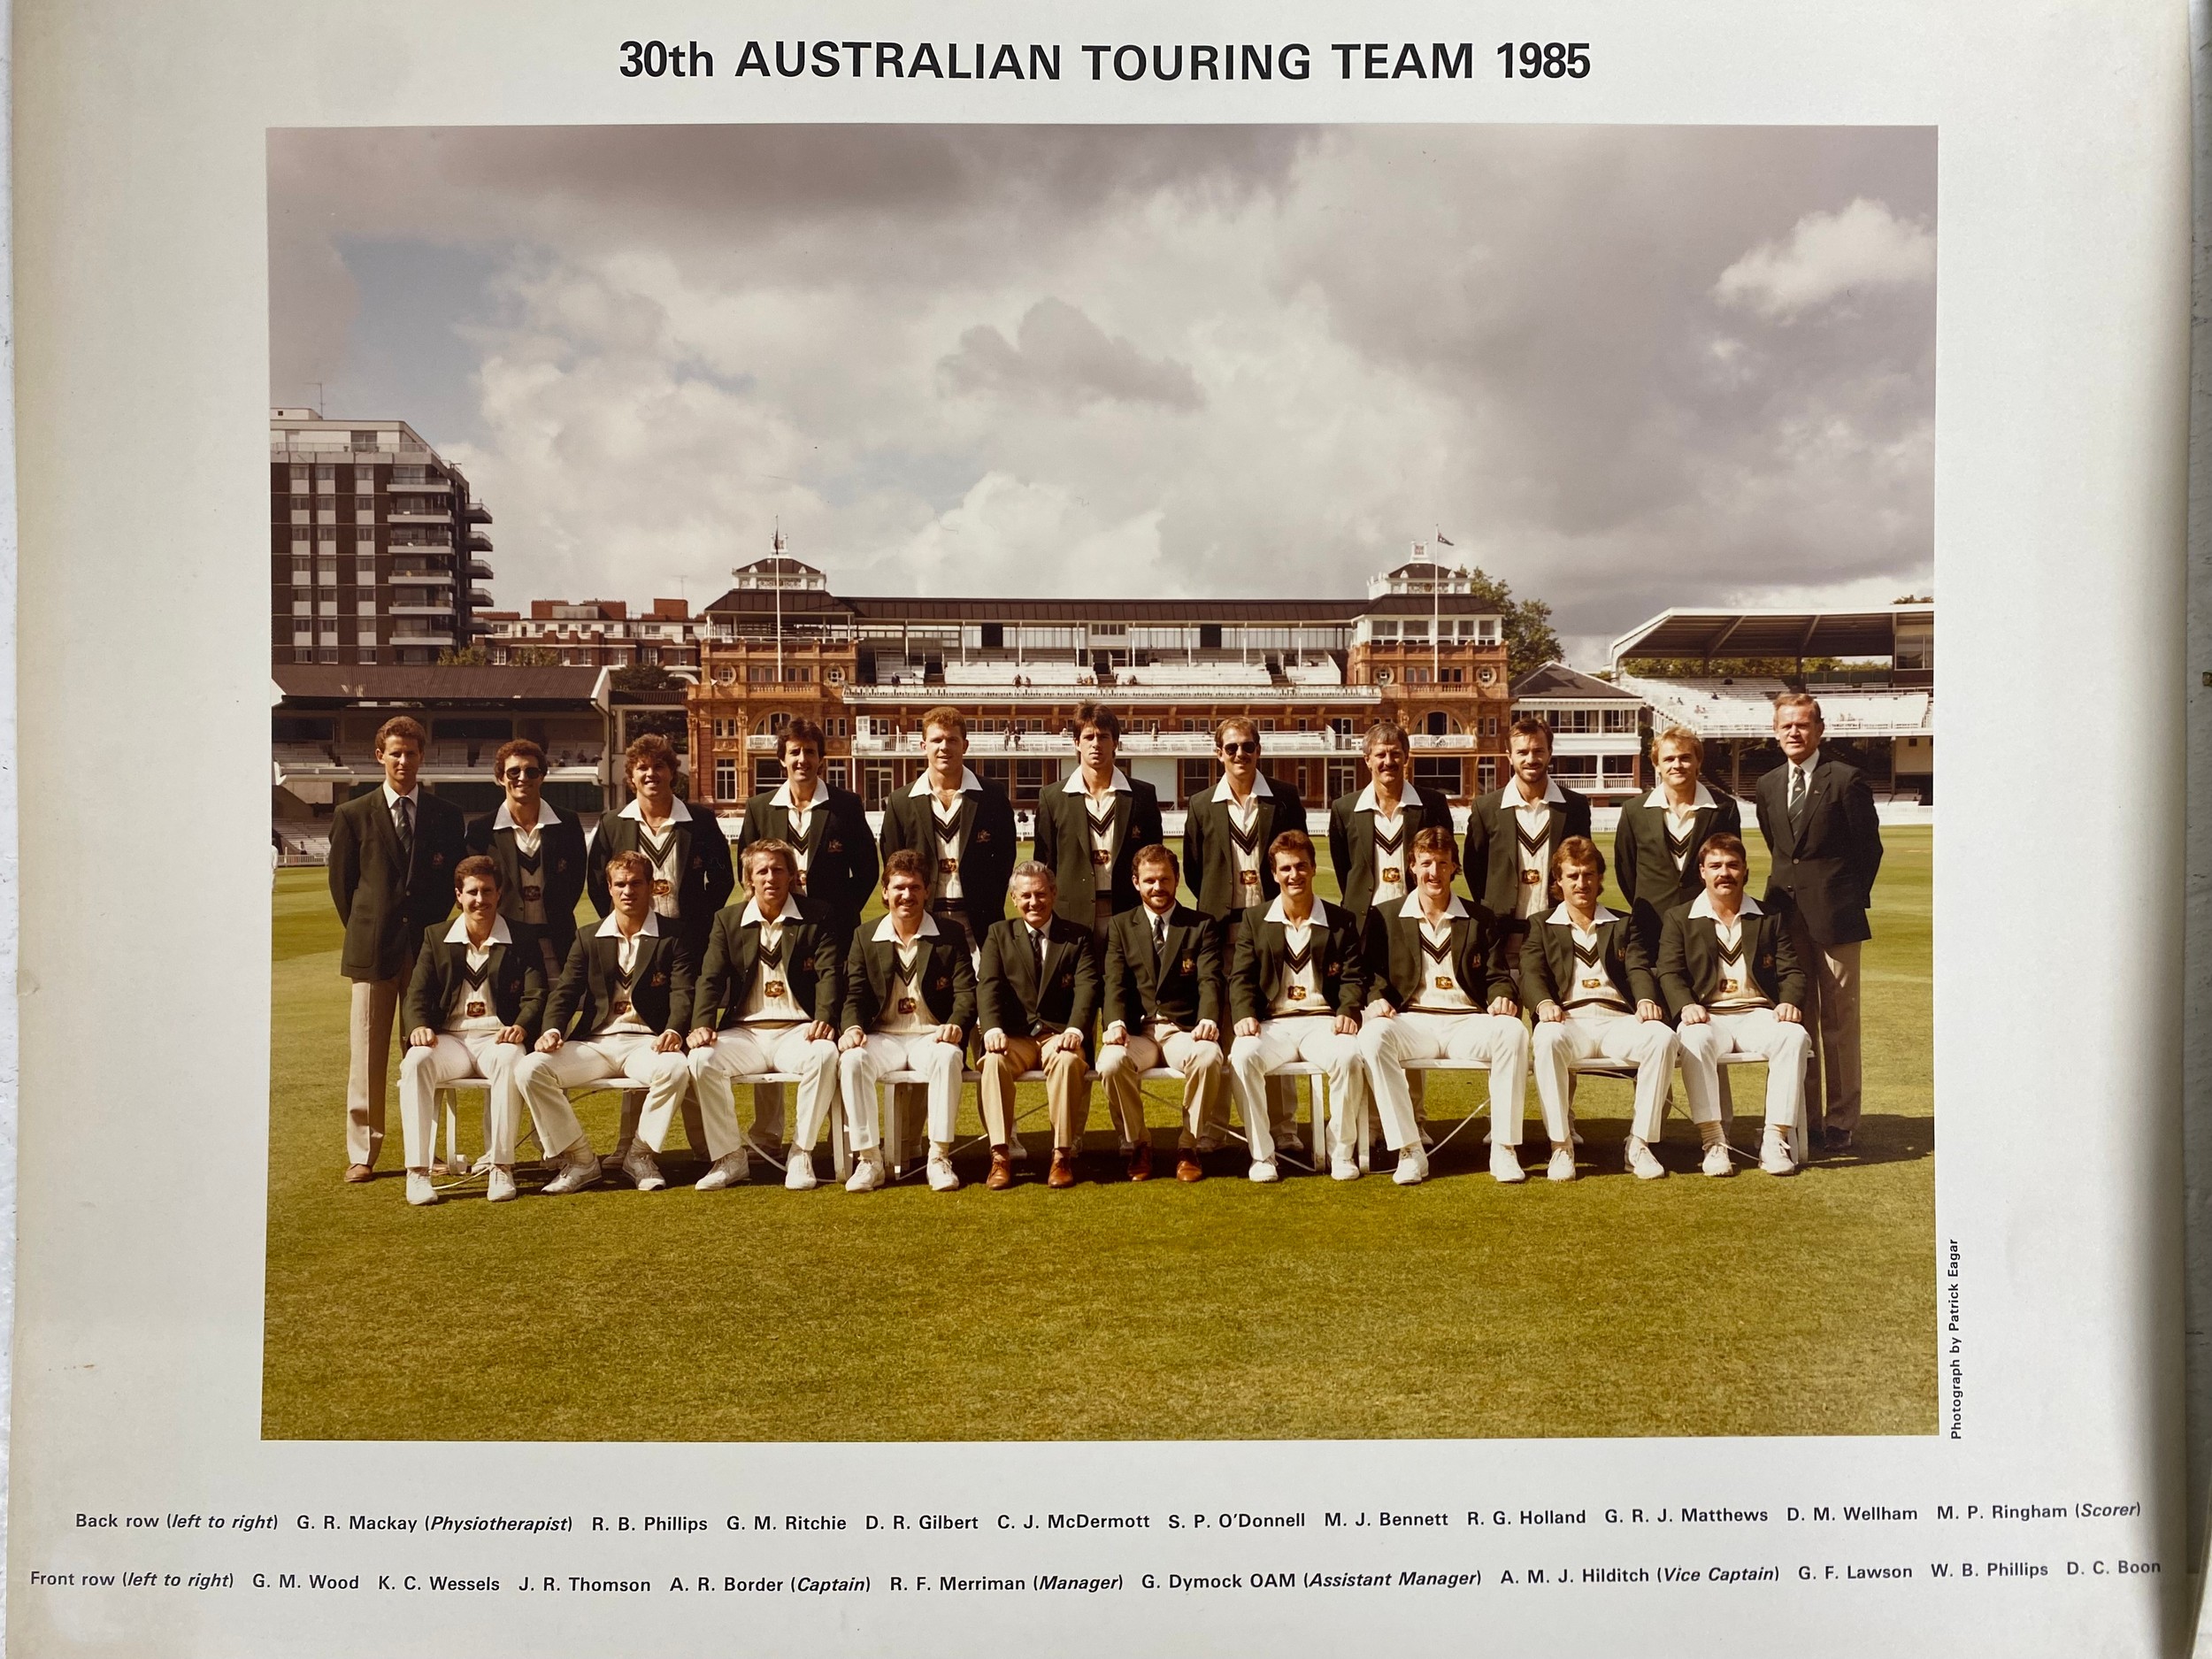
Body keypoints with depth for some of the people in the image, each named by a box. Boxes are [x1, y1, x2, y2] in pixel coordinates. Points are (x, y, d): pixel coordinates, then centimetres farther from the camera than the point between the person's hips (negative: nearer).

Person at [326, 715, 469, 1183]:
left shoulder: (447, 817, 8)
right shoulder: (352, 815, 6)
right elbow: (341, 882, 9)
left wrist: (432, 928, 5)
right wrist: (364, 932, 5)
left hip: (428, 945, 1)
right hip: (372, 949, -1)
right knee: (366, 1054, 1)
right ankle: (362, 1154, 8)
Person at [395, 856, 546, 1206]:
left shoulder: (522, 937, 9)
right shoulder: (436, 937, 15)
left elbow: (535, 995, 1)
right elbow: (417, 995, 8)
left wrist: (521, 1026, -22)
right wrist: (419, 1027, -15)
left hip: (498, 1038, -2)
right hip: (449, 1038, 2)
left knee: (510, 1061, -37)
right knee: (415, 1062, -32)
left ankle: (501, 1167, -30)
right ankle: (417, 1171, -28)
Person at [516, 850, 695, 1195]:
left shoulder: (671, 938, 6)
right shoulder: (588, 939, 15)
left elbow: (683, 992, -6)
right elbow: (565, 992, 7)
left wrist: (674, 1030, -27)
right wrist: (552, 1029, -14)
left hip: (646, 1042, -3)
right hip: (594, 1043, 3)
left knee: (676, 1070, -37)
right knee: (529, 1070, -22)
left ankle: (640, 1154, -11)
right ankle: (578, 1159, -8)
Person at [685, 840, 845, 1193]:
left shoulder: (815, 919, 5)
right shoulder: (727, 920, 11)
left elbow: (829, 974, -5)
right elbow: (711, 978, 4)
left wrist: (825, 1018, -24)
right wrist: (702, 1024, -14)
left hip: (797, 1031, -2)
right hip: (744, 1032, 2)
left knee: (825, 1054, -35)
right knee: (701, 1059, -27)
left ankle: (801, 1153, -18)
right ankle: (728, 1157, -10)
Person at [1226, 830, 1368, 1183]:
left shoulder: (1342, 921, 12)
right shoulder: (1254, 919, 13)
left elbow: (1352, 978, 7)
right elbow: (1242, 976, 7)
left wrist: (1348, 1012, -14)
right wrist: (1245, 1015, -13)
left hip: (1322, 1021, 0)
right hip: (1271, 1023, 1)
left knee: (1348, 1056, -34)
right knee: (1242, 1056, -32)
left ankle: (1341, 1150, -12)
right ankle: (1261, 1154, -17)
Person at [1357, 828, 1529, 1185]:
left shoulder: (1482, 921, 17)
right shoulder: (1385, 917, 13)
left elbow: (1497, 976, 13)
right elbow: (1370, 972, 9)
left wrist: (1502, 996, -11)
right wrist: (1376, 998, -14)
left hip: (1468, 1022, 1)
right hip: (1412, 1022, -1)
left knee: (1513, 1031, -32)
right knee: (1373, 1036, -35)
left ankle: (1504, 1149, -22)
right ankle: (1409, 1152, -28)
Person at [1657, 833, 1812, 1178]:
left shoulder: (1771, 918, 17)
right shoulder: (1679, 918, 13)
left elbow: (1791, 971, 10)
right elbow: (1669, 973, 2)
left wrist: (1790, 1002, -13)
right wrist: (1686, 1006, -19)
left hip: (1758, 1014, 2)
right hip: (1707, 1016, -2)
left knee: (1795, 1037, -31)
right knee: (1694, 1041, -37)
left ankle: (1776, 1140, -27)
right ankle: (1713, 1141, -32)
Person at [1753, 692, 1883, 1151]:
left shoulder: (1846, 780, -6)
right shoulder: (1768, 786, 12)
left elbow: (1869, 847, -1)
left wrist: (1850, 898, 3)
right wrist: (1788, 889, 15)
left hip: (1834, 915, -5)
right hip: (1786, 915, 5)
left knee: (1839, 1021, 0)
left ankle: (1840, 1121, 8)